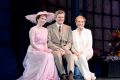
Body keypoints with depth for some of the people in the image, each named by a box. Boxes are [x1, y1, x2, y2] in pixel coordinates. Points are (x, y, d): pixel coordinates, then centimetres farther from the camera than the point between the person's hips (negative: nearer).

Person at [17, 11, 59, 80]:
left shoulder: (45, 30, 13)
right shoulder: (33, 29, -5)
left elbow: (45, 42, 14)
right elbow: (32, 43, -11)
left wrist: (46, 49, -7)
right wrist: (41, 50, -19)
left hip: (42, 50, 5)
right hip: (34, 50, -5)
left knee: (50, 55, -28)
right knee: (47, 56, -32)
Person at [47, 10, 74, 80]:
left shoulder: (68, 28, 15)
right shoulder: (50, 28, 8)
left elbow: (70, 42, 9)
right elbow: (48, 42, -1)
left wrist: (65, 49, -12)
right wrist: (57, 48, -17)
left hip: (65, 49, 2)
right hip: (54, 49, -2)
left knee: (70, 54, -33)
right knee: (58, 54, -37)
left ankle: (70, 74, -49)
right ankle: (63, 74, -35)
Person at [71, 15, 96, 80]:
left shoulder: (88, 31, 6)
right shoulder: (73, 32, 11)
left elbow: (90, 45, -1)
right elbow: (71, 45, 7)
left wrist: (82, 52, -15)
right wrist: (76, 52, -12)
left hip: (87, 52, -1)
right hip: (76, 53, 2)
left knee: (82, 56, -37)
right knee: (75, 58, -34)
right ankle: (90, 75, -29)